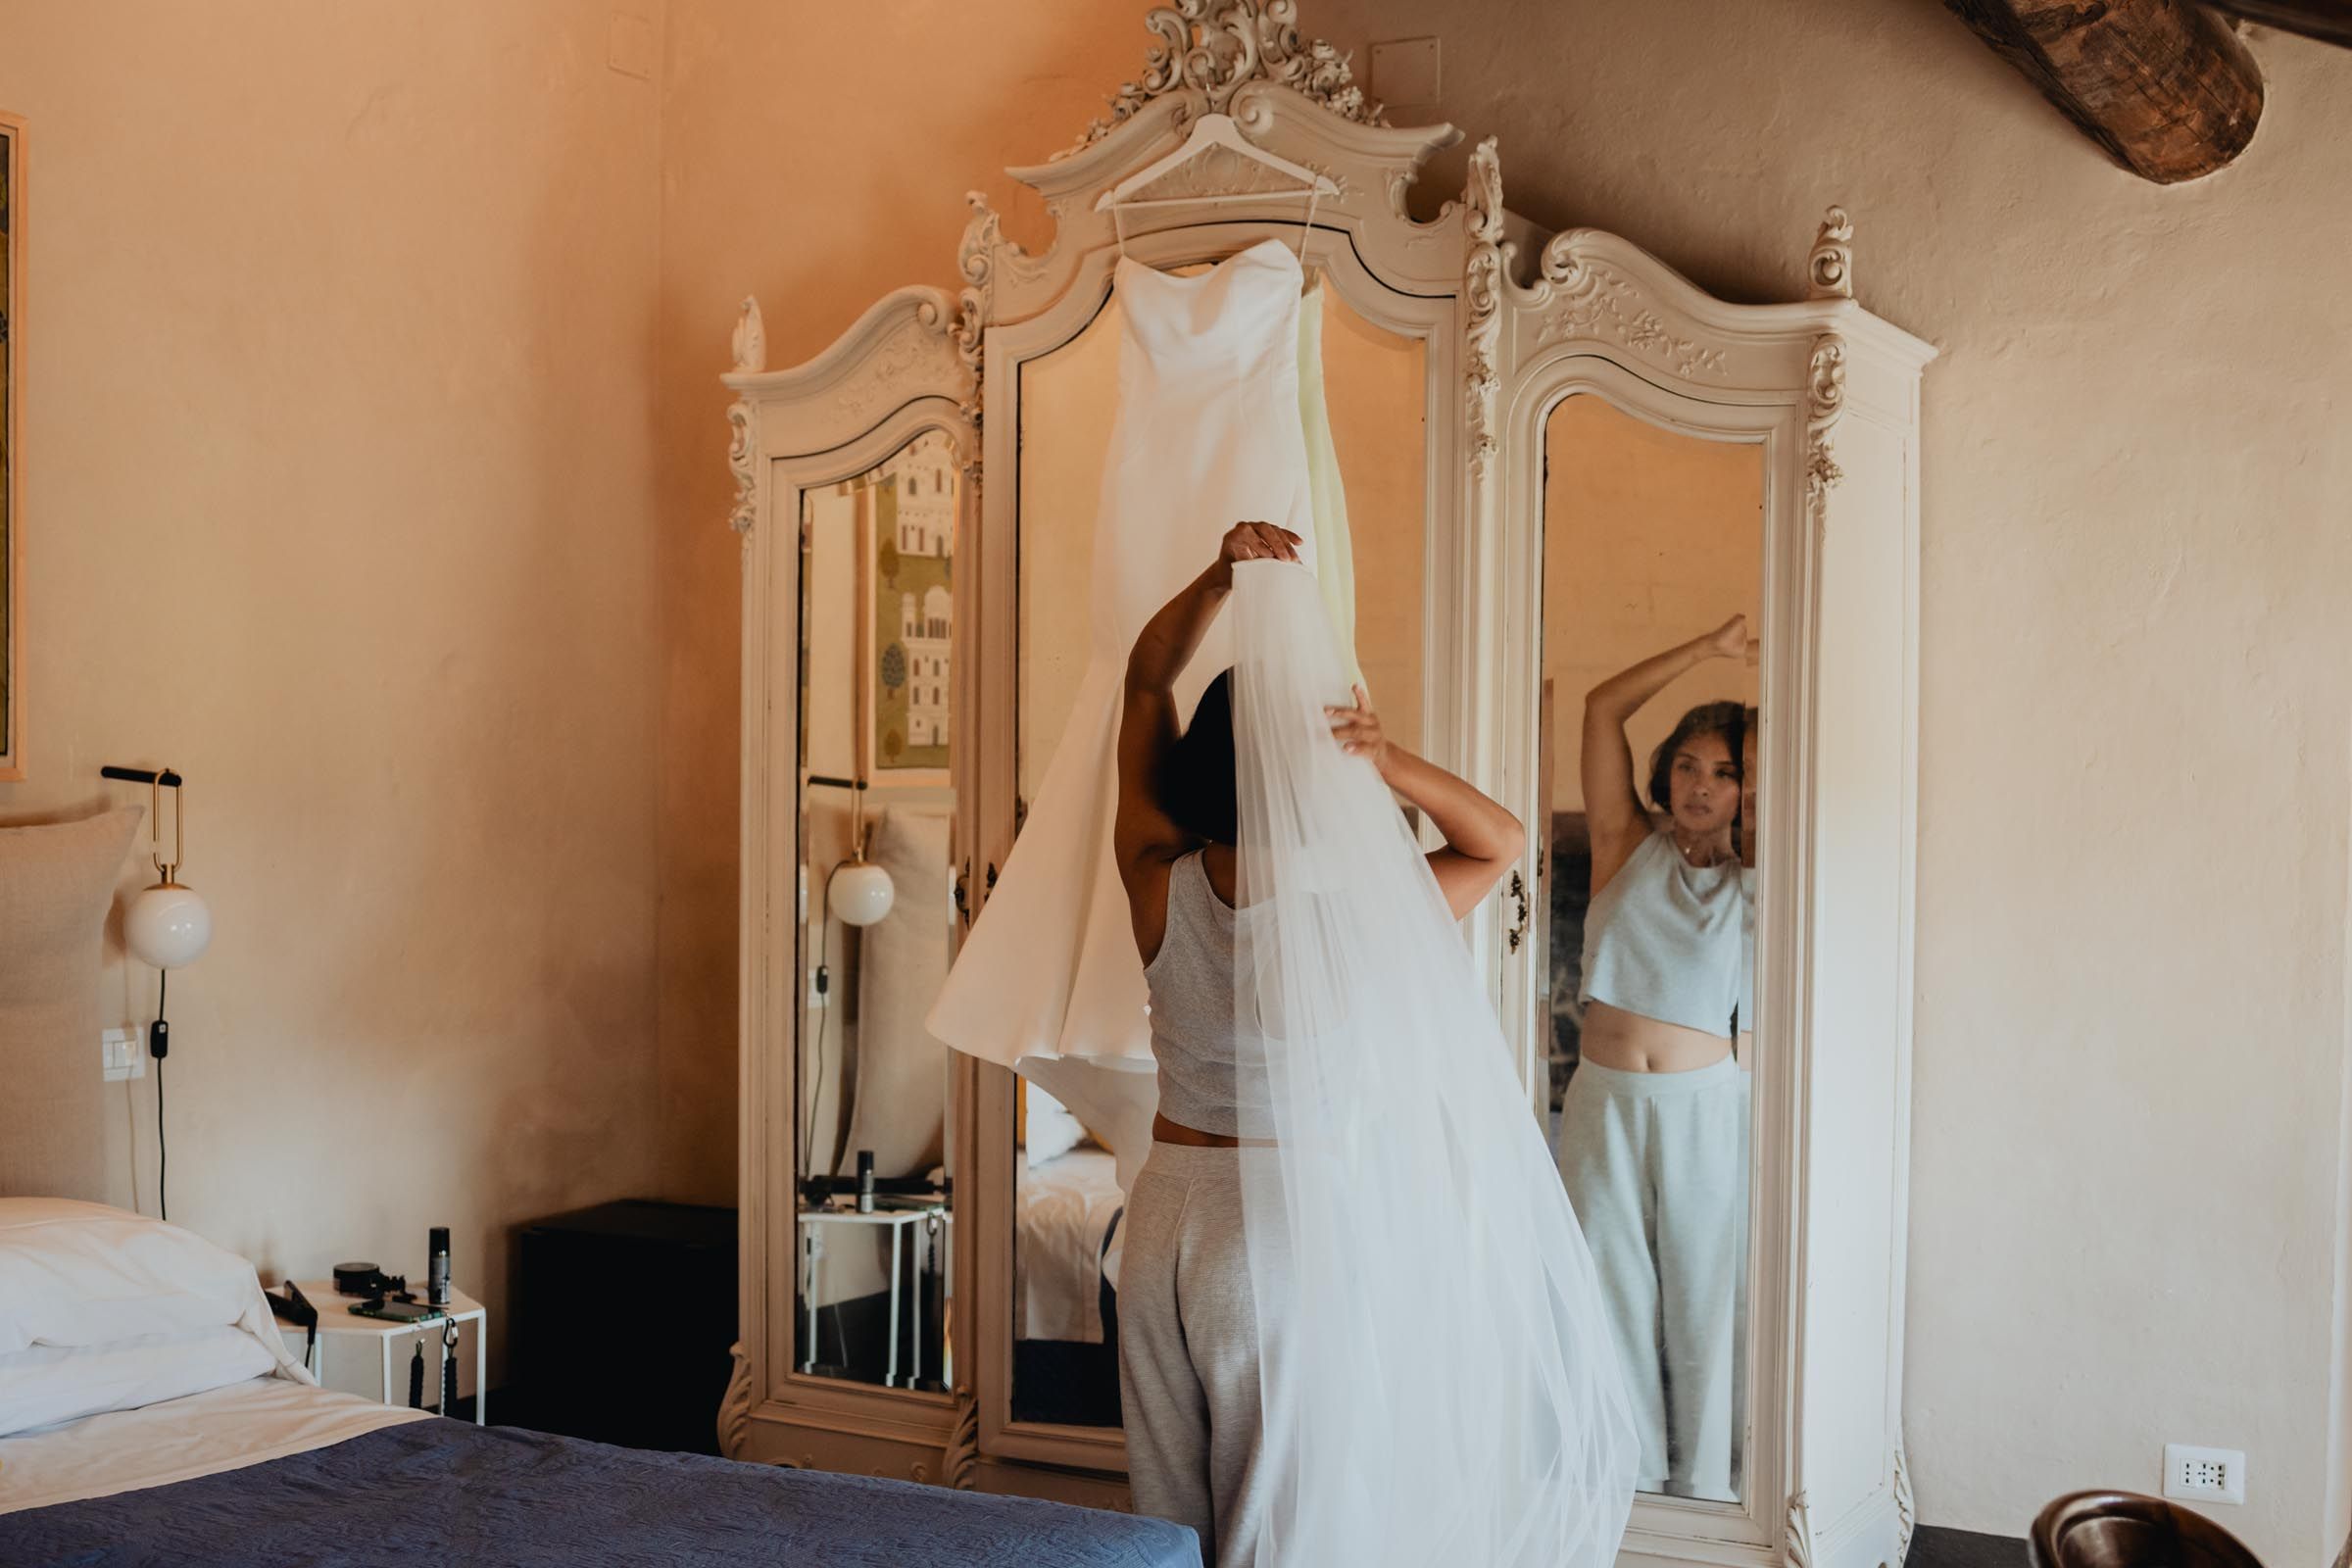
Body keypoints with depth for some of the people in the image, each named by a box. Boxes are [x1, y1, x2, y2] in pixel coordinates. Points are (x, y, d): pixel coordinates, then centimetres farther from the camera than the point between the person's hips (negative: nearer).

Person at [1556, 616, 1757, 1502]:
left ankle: (1707, 1488, 19)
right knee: (1613, 1297, 8)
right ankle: (1628, 1479, 21)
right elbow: (1603, 708, 2)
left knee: (1705, 1298, 6)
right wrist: (1708, 649, 0)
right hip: (1604, 1104, 1)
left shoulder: (1756, 883, 4)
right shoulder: (1627, 848, 5)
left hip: (1705, 1107, -1)